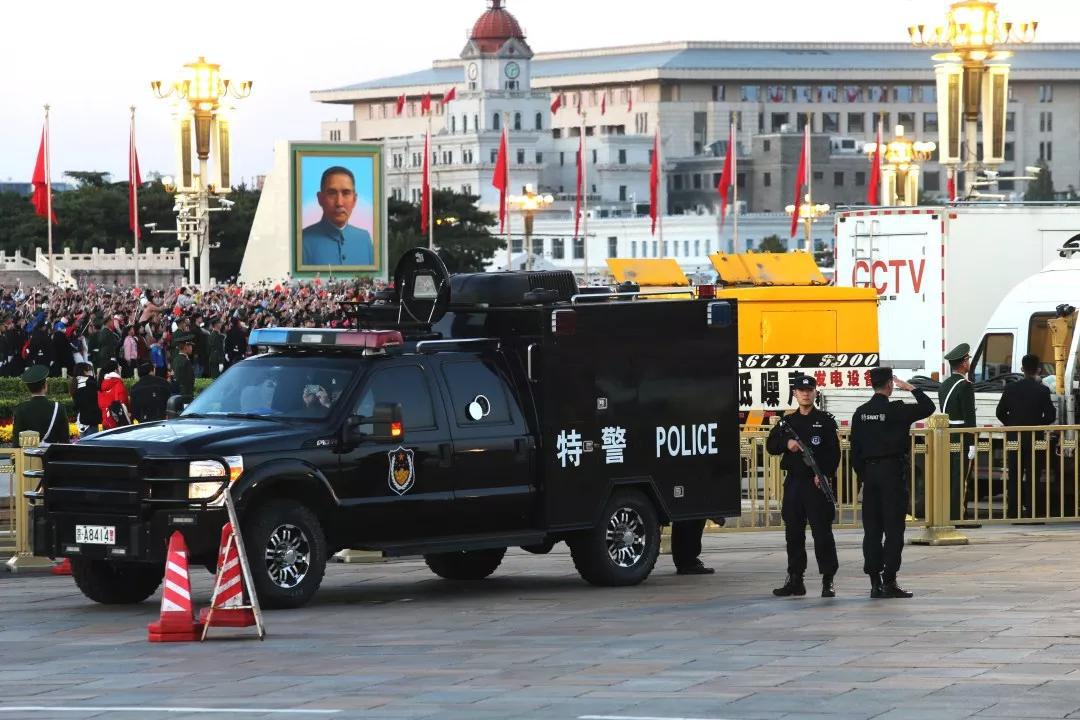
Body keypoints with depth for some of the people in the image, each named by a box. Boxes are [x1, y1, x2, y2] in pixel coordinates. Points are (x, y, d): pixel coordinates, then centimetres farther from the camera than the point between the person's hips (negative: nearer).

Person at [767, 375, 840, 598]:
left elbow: (834, 452, -3)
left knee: (822, 531, -7)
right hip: (793, 482, 4)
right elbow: (771, 445, 10)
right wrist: (787, 444, -10)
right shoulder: (787, 422, 14)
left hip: (818, 483, -4)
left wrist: (825, 474, -16)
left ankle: (828, 581, -4)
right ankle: (795, 579, 14)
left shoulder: (825, 421, 2)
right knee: (793, 532, 7)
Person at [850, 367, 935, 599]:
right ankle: (889, 581, -7)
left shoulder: (861, 413, 6)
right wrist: (911, 388, 5)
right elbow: (928, 407, -6)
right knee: (893, 528, -3)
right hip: (892, 472, -5)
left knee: (872, 529, 6)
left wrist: (862, 475, 15)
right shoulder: (896, 410, -10)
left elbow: (855, 449, 7)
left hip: (870, 473, 5)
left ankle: (875, 582, 7)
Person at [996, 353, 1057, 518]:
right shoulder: (1043, 390, -9)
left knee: (1014, 478, 8)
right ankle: (1032, 512, -1)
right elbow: (1051, 416, -11)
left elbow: (1000, 412, 2)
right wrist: (1038, 424, 8)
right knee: (1032, 478, 2)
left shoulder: (1010, 388, -1)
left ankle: (1013, 511, 6)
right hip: (1035, 439, -2)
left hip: (1014, 438, 2)